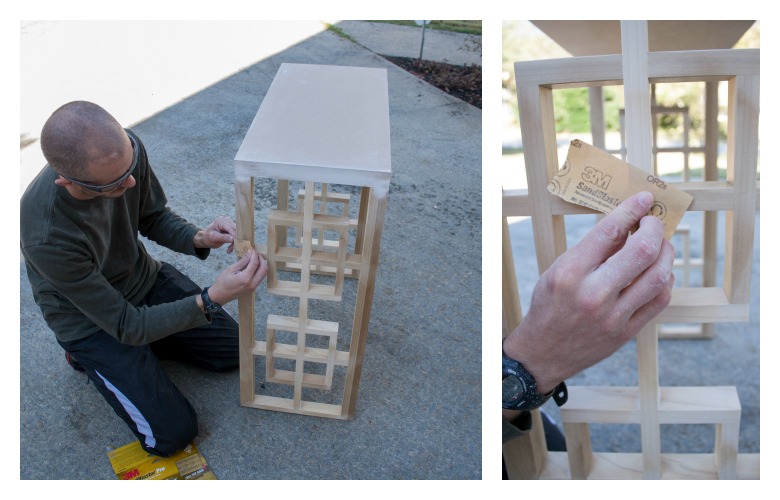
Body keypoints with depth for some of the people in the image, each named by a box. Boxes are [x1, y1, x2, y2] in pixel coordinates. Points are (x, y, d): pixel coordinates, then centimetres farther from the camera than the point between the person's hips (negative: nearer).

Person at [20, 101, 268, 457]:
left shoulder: (124, 148, -25)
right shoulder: (47, 237, -38)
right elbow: (125, 325, -28)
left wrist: (198, 238, -25)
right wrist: (212, 299, -39)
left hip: (143, 277, 5)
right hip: (93, 320, -5)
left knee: (233, 350, 9)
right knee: (173, 434, -5)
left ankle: (143, 345, 20)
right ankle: (87, 355, 13)